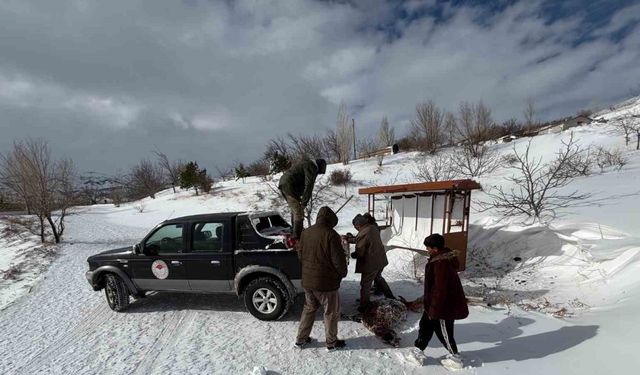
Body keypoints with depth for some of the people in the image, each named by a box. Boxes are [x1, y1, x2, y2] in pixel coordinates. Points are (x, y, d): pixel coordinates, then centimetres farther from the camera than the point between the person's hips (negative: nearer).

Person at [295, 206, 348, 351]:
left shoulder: (305, 232, -1)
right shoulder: (331, 235, -21)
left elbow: (300, 254, 10)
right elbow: (338, 259, -17)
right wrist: (343, 273, 2)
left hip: (307, 280, 6)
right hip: (326, 282, -6)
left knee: (309, 309, 24)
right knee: (331, 312, 15)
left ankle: (301, 339, 35)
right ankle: (331, 342, 31)